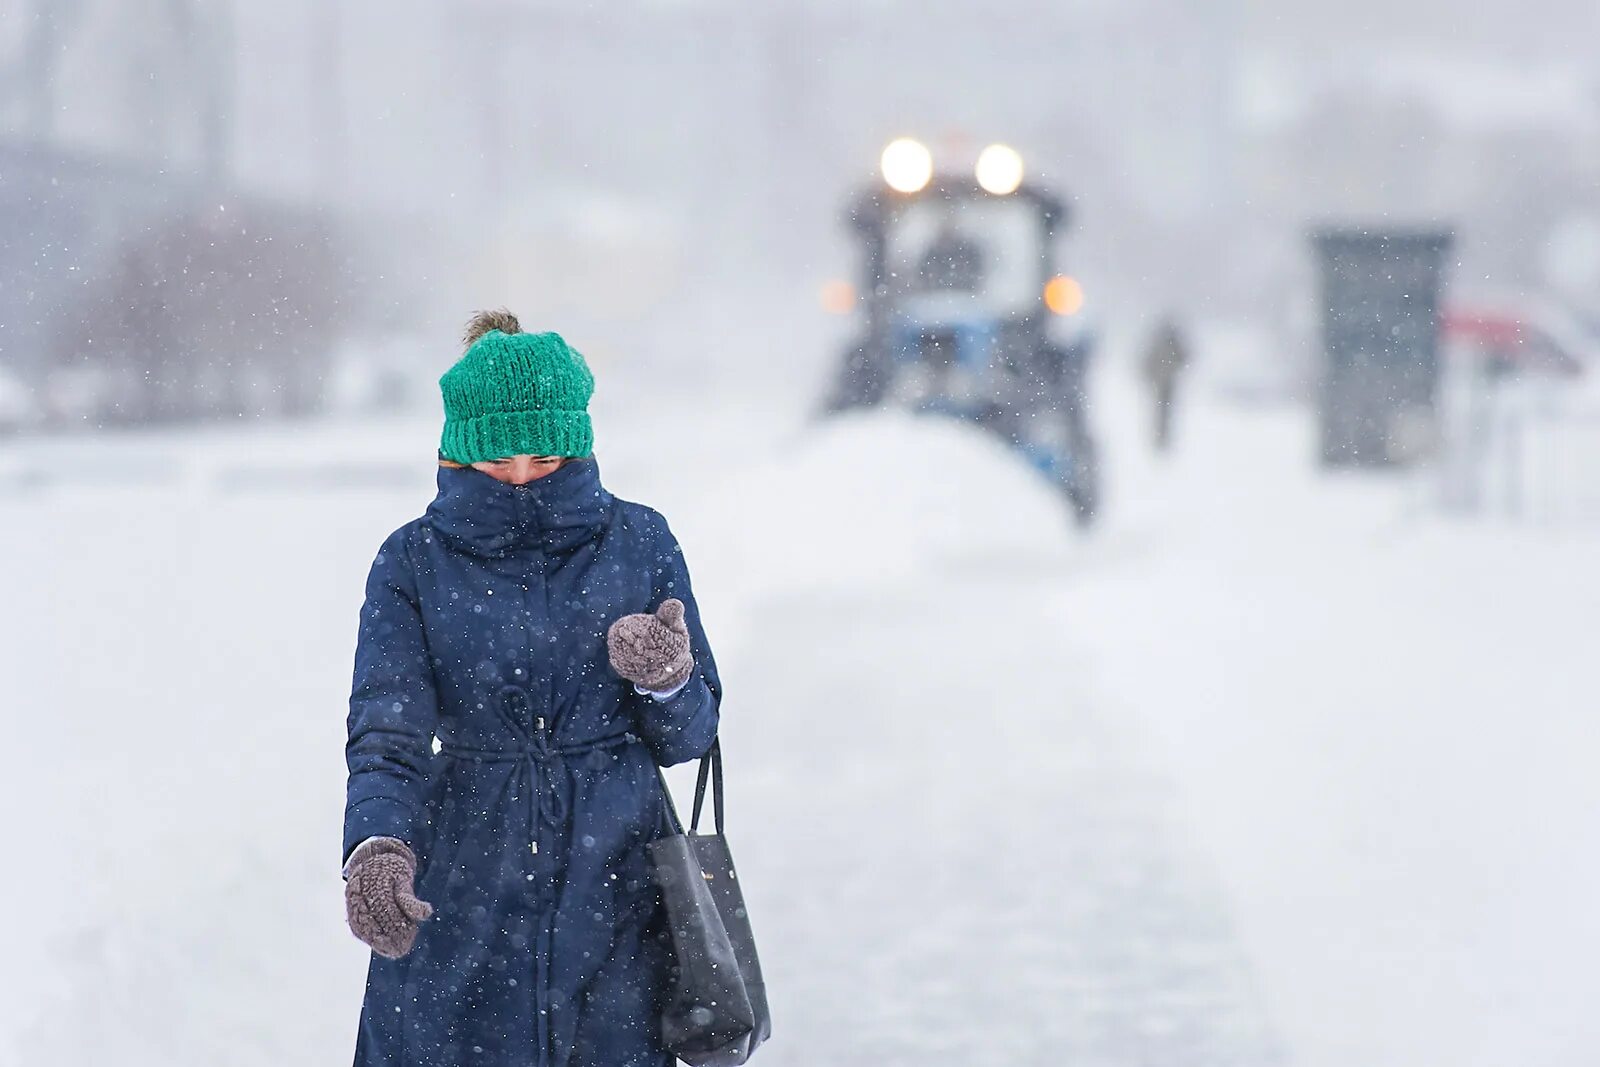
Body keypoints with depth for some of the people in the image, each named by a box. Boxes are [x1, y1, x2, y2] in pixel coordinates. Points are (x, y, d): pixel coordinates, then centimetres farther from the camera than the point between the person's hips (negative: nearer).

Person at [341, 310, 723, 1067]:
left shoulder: (638, 543, 2)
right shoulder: (414, 563, 0)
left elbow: (689, 736, 6)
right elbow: (386, 734, -9)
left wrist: (665, 678, -16)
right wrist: (375, 848, -29)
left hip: (614, 890, 1)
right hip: (459, 892, -1)